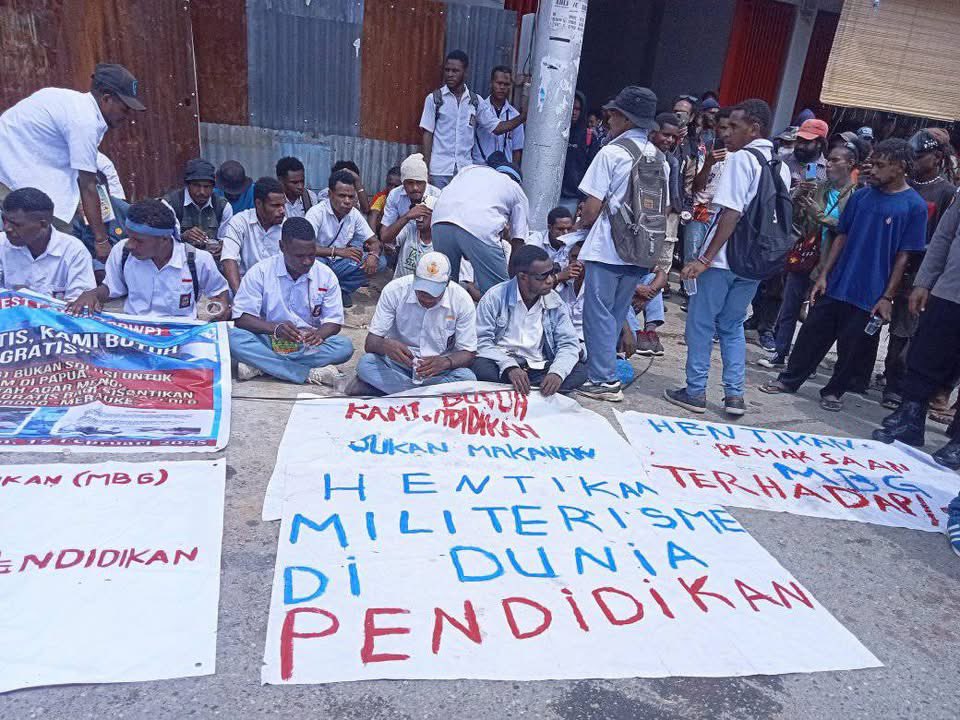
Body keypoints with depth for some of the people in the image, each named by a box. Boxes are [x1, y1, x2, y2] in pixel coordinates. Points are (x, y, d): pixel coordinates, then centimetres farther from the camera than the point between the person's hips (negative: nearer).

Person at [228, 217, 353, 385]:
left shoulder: (326, 275, -2)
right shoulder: (260, 272, -7)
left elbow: (334, 322, -1)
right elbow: (240, 318, -11)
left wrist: (318, 334, -25)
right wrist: (275, 328, -30)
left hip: (308, 345, 2)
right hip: (268, 341, -1)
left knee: (345, 346, -27)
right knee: (234, 338, -30)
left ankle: (259, 364, -24)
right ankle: (310, 373, -31)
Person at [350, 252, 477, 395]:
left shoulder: (462, 300, -12)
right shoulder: (394, 290, -13)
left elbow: (468, 353, -9)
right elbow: (370, 342, -12)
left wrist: (445, 362, -31)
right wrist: (385, 345, -37)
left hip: (437, 368, 1)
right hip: (397, 362, 0)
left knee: (467, 377, -30)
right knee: (366, 364, -29)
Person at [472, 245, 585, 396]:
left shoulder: (556, 303, 3)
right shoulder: (495, 297, -6)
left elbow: (569, 344, 0)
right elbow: (481, 341, -11)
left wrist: (557, 372, -23)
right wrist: (509, 367, -28)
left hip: (539, 369, 3)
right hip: (502, 365, -3)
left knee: (580, 371, -21)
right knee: (480, 367, -34)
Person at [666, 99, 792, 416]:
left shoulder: (742, 158, -11)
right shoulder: (782, 167, 11)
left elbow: (731, 214, -19)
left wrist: (705, 258, -19)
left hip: (722, 259, -7)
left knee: (701, 324, 5)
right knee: (732, 326, 18)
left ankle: (695, 392, 11)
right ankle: (734, 394, 16)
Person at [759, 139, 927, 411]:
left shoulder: (914, 206, -6)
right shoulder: (861, 196, 4)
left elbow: (903, 256, -6)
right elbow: (842, 236, 9)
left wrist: (888, 297, -9)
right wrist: (824, 275, 2)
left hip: (869, 295, -3)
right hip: (835, 285, 3)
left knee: (850, 346, 8)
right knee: (812, 334, 9)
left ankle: (834, 391, 25)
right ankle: (790, 379, 22)